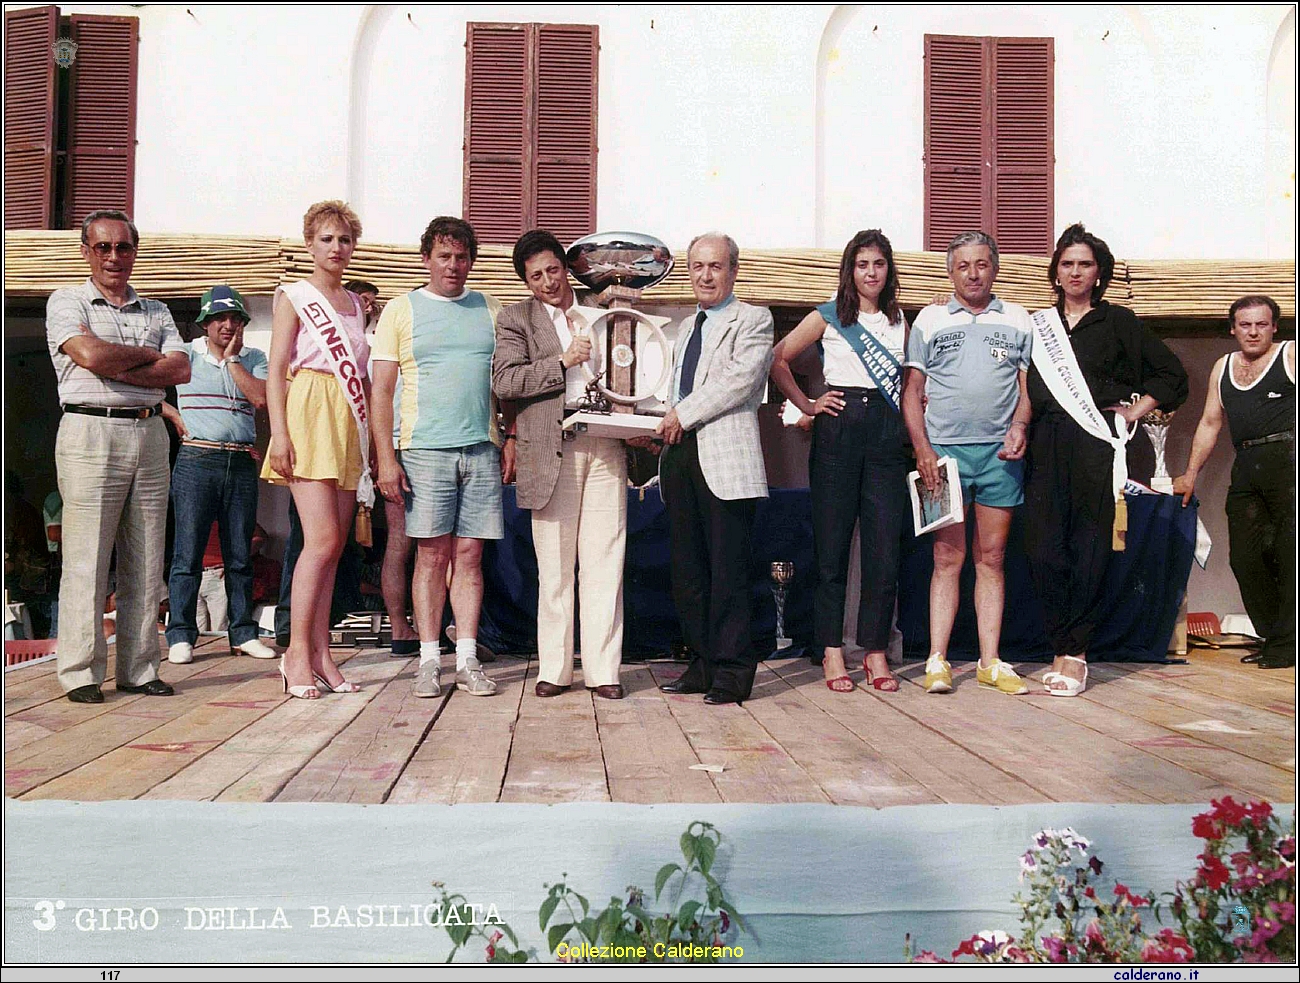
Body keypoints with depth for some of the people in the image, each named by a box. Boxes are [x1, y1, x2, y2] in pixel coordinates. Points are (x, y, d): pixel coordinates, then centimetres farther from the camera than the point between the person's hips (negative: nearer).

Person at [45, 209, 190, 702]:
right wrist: (149, 354, 2)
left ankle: (138, 668, 10)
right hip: (91, 432, -4)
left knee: (145, 561, 4)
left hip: (149, 434, 4)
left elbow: (180, 370, 3)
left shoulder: (156, 311, 19)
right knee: (86, 559, -5)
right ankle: (80, 672, 2)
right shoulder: (66, 301, 8)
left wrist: (118, 369, -7)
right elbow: (92, 355, -12)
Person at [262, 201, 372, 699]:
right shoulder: (293, 297, 5)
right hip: (309, 414, -5)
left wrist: (371, 435, 13)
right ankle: (297, 653, -7)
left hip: (350, 422, 6)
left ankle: (320, 654, 6)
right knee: (322, 539, -15)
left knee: (333, 544, 2)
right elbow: (276, 369, -2)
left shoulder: (355, 303, 20)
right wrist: (279, 432, -13)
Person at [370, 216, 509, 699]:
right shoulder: (401, 310, 6)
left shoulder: (489, 310, 15)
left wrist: (511, 440, 6)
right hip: (425, 449, -2)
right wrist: (386, 458, -6)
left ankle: (467, 659, 8)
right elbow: (382, 390, 2)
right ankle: (429, 661, 6)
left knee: (469, 554, 3)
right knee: (432, 555, -1)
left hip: (482, 449, 2)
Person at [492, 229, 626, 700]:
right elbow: (504, 381, -4)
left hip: (605, 444, 2)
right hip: (552, 447, -2)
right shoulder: (515, 319, 10)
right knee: (553, 564, 2)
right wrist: (563, 361, -10)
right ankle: (554, 669, 12)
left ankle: (602, 669, 6)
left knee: (604, 559, 0)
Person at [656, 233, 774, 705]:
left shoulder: (753, 320, 3)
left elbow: (740, 378, -12)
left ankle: (732, 671, 3)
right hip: (680, 455, 7)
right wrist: (662, 426, 8)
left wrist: (682, 415, -9)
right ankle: (704, 662, 17)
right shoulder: (686, 327, 25)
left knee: (728, 569, -5)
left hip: (725, 456, -7)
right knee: (687, 569, 8)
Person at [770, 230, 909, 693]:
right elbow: (777, 360, 5)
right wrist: (806, 405, 2)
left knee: (885, 547, 0)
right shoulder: (828, 316, 6)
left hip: (887, 432, 3)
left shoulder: (899, 320, 17)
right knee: (831, 545, 0)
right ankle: (832, 651, 9)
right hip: (839, 429, -3)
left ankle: (876, 651, 9)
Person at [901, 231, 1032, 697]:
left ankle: (990, 662, 9)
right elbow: (913, 390, 6)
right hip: (945, 451, -1)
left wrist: (1020, 427, -6)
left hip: (1001, 453, 1)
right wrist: (923, 450, -4)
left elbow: (1028, 385, 13)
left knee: (992, 558, 4)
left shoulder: (1017, 319, 14)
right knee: (948, 558, -2)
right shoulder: (930, 319, 10)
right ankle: (937, 662, 1)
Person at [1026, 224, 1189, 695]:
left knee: (1089, 550, -4)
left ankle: (1073, 654, 3)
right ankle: (1065, 650, 7)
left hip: (1096, 447, -2)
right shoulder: (1039, 324, 17)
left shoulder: (1118, 321, 9)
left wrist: (1135, 411, 4)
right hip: (1046, 447, 3)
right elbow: (1026, 388, 23)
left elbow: (1172, 374, 13)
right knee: (1043, 547, -5)